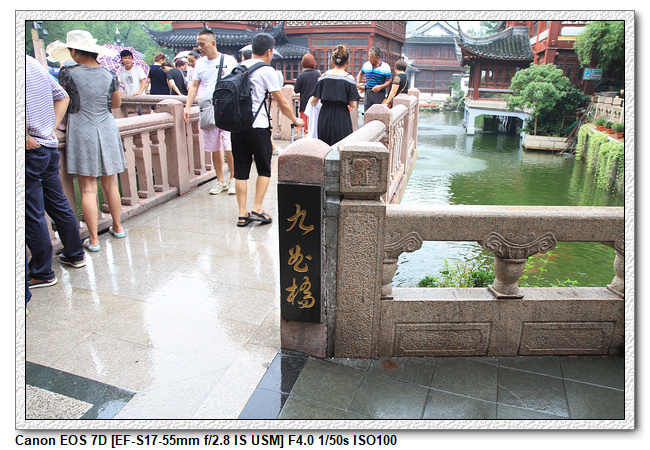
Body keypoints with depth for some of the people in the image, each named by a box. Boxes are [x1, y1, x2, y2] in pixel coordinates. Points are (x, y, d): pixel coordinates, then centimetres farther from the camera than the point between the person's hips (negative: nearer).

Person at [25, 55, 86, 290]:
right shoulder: (35, 64, 10)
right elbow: (63, 97, 21)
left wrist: (27, 137, -18)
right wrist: (52, 128, 13)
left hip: (31, 150, -8)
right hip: (50, 146, 8)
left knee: (33, 215, 1)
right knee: (59, 204, 18)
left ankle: (42, 273, 12)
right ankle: (75, 255, 30)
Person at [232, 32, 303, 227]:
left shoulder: (239, 67, 13)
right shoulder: (267, 70, -4)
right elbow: (282, 104, -1)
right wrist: (296, 120, 14)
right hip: (257, 125, -5)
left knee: (241, 170, 8)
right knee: (264, 169, 9)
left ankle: (242, 214, 10)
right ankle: (257, 209, 4)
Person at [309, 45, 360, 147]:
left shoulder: (324, 76, 2)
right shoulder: (349, 78, -6)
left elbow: (313, 101, 4)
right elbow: (353, 104, -9)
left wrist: (311, 100, 27)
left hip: (324, 117, 3)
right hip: (341, 118, -3)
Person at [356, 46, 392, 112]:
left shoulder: (385, 67, -4)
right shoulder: (366, 65, 8)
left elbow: (389, 81, -4)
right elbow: (360, 74, 25)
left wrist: (380, 87, -21)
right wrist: (358, 83, 8)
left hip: (379, 94, -4)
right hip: (367, 93, 4)